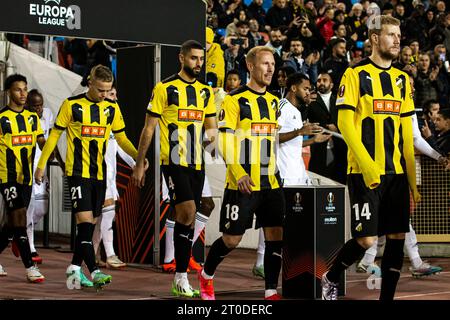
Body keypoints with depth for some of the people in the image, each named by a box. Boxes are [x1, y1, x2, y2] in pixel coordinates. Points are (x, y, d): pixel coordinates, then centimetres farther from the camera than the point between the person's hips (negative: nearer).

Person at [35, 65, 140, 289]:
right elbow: (55, 135, 1)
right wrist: (41, 165, 0)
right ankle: (94, 271, -18)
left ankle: (75, 268, 20)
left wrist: (138, 155, -7)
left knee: (90, 223, 9)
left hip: (99, 174, 5)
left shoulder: (112, 108, 6)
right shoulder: (72, 105, -6)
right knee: (85, 220, -14)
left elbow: (121, 138, 11)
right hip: (78, 172, -5)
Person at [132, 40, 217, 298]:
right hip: (173, 162, -6)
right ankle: (181, 278, -10)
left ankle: (180, 281, 14)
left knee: (188, 219, 7)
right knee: (187, 212, -19)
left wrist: (213, 135, -5)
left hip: (197, 164, 6)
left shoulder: (206, 91, 11)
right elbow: (149, 128, -3)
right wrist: (139, 165, -4)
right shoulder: (165, 88, -5)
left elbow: (212, 126, 18)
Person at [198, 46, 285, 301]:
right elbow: (225, 141, -11)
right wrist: (239, 174, -21)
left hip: (271, 182, 6)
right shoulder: (235, 100, -7)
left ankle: (271, 291, 7)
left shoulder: (274, 102, 13)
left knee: (276, 236, 0)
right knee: (231, 239, 1)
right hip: (243, 183, -6)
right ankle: (206, 275, 26)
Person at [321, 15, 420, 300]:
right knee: (366, 239, -7)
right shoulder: (356, 74, -4)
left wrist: (412, 180, 12)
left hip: (397, 172, 6)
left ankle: (387, 297, 11)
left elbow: (406, 133, 16)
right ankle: (331, 279, 19)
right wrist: (368, 165, -18)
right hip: (364, 172, -6)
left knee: (397, 238, 2)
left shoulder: (403, 79, 14)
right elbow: (345, 123, -9)